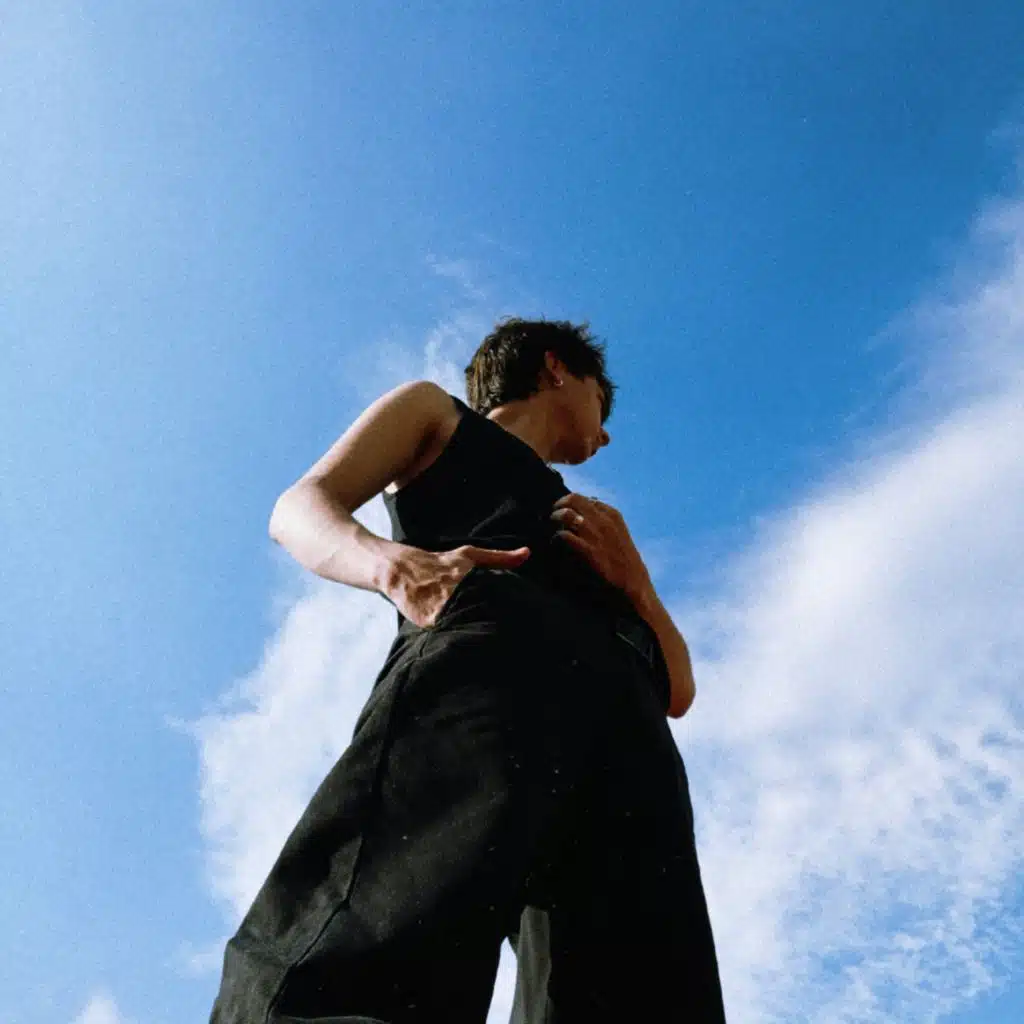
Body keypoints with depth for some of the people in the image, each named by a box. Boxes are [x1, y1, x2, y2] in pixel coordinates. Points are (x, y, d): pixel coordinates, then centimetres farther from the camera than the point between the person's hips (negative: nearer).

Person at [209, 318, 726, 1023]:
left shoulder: (590, 526, 44)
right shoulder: (436, 410, 34)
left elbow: (679, 690, 32)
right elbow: (301, 506, 13)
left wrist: (635, 582, 11)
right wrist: (394, 562, -10)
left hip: (624, 724, 5)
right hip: (484, 647, -4)